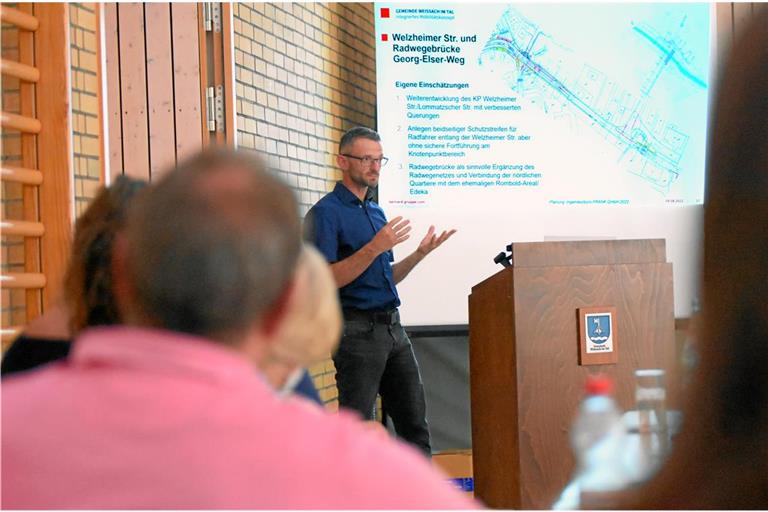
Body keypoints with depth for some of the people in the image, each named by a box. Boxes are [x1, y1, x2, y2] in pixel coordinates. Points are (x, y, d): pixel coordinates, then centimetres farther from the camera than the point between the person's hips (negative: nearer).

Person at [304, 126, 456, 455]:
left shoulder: (376, 212, 17)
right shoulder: (326, 212, -8)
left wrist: (420, 253, 9)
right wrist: (375, 248, -23)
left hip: (392, 327, 8)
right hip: (357, 329, -8)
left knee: (415, 422, 10)